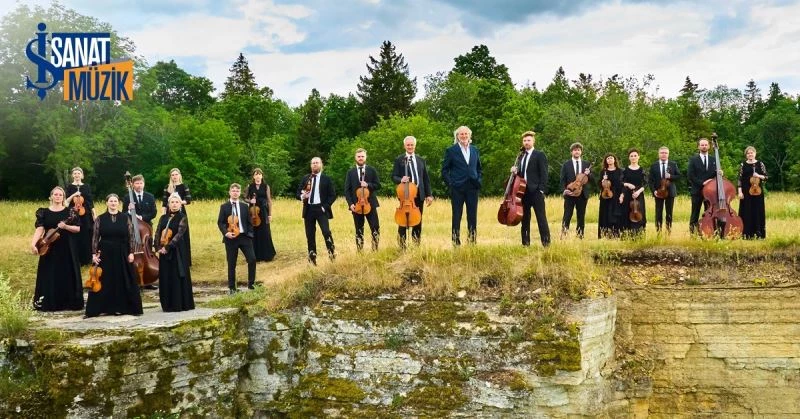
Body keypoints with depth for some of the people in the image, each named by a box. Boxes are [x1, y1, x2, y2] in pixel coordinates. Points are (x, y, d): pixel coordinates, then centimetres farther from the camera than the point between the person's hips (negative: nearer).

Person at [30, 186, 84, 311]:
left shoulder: (69, 212, 3)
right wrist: (33, 243, -22)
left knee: (67, 275, 1)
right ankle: (49, 303, 8)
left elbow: (78, 228, -1)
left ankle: (69, 302, 9)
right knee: (49, 276, 1)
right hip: (49, 248, 0)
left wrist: (65, 226, -19)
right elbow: (40, 229, -8)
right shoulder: (44, 212, 4)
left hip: (67, 249, 0)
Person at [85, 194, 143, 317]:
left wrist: (131, 252, -5)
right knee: (104, 282, 1)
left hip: (122, 254, 0)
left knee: (125, 281, 2)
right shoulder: (100, 219, 2)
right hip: (106, 254, 0)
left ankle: (127, 307, 10)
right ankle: (106, 308, 6)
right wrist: (94, 253, -6)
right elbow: (95, 237, 1)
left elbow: (131, 236, 1)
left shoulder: (125, 217, 2)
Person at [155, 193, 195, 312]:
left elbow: (179, 234, -13)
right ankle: (167, 305, 12)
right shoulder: (163, 218, 12)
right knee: (165, 277, 5)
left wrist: (167, 247, -19)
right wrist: (158, 247, -8)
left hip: (177, 252, -5)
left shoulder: (182, 218, -3)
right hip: (164, 251, 5)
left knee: (177, 277, -4)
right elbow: (158, 233, 7)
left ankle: (180, 304, 1)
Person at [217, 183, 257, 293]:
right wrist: (225, 232, -16)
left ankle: (251, 283, 8)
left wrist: (250, 233, 1)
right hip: (231, 238, -2)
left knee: (252, 259, -8)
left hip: (244, 236, 2)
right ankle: (232, 287, 14)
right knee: (231, 264, 4)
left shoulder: (244, 206, 10)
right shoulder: (224, 207, 2)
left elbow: (249, 222, 12)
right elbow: (220, 222, -1)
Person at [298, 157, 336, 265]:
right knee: (310, 235, 5)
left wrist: (325, 206, -11)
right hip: (309, 209, 3)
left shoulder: (326, 179, 2)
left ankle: (332, 252, -4)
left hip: (320, 209, -3)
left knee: (326, 231, -17)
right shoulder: (306, 178, 12)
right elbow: (298, 193, 14)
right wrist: (302, 196, -9)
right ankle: (312, 257, 12)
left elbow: (333, 195, 0)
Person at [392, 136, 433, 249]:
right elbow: (394, 177, -1)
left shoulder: (421, 160, 13)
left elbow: (426, 179, 13)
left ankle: (416, 244, 14)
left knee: (418, 221, 7)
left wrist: (429, 194, 7)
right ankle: (402, 246, 2)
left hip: (419, 194, 4)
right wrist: (400, 180, -23)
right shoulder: (399, 160, 2)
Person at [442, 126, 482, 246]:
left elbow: (479, 169, 21)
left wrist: (479, 181, 6)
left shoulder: (475, 150, 13)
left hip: (472, 187, 4)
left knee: (473, 217, 5)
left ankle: (472, 241, 11)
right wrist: (450, 184, -8)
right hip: (457, 188, -3)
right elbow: (444, 170, 1)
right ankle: (456, 242, 5)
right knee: (456, 217, 0)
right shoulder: (451, 150, 1)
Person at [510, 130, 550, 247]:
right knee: (524, 218, 9)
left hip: (536, 191, -7)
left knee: (541, 218, -6)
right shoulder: (521, 156, 19)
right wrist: (516, 172, 0)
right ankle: (525, 242, 14)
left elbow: (544, 174, -7)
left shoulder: (539, 155, -1)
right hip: (523, 191, 7)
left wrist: (541, 189, -15)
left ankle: (546, 242, -5)